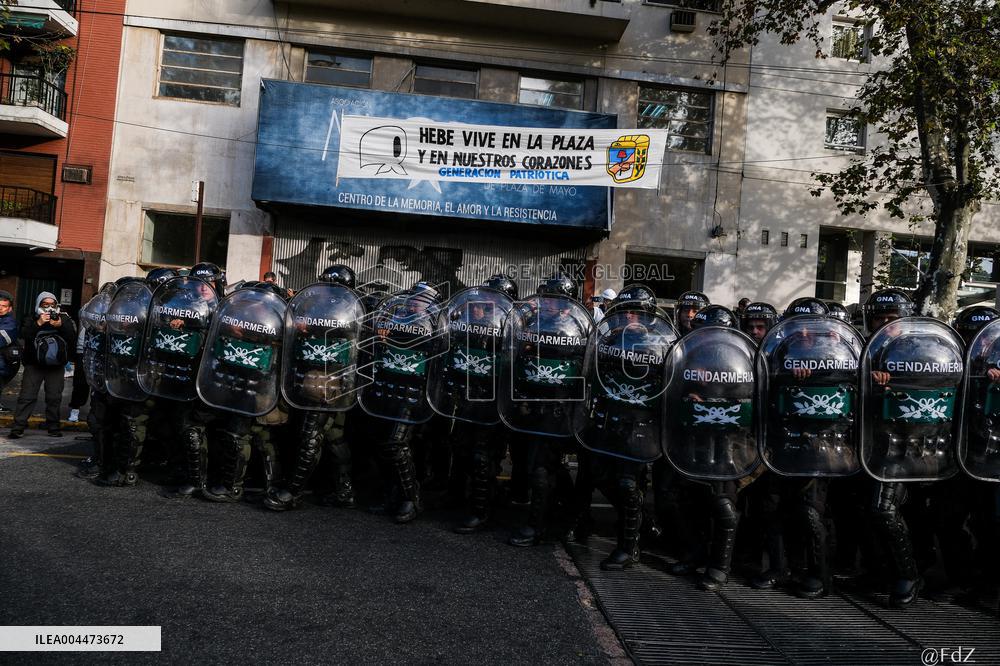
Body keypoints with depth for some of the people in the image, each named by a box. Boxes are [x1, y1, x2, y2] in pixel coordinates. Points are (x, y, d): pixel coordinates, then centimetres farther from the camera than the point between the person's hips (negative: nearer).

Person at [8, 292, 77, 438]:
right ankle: (17, 428, -4)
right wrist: (38, 324, -23)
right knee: (27, 397, -5)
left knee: (54, 398, 3)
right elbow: (24, 335, -12)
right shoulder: (31, 319, 6)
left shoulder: (64, 319, 8)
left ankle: (53, 427, 12)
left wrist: (61, 326, -18)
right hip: (34, 365, -1)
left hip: (56, 366, 1)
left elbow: (73, 339, -5)